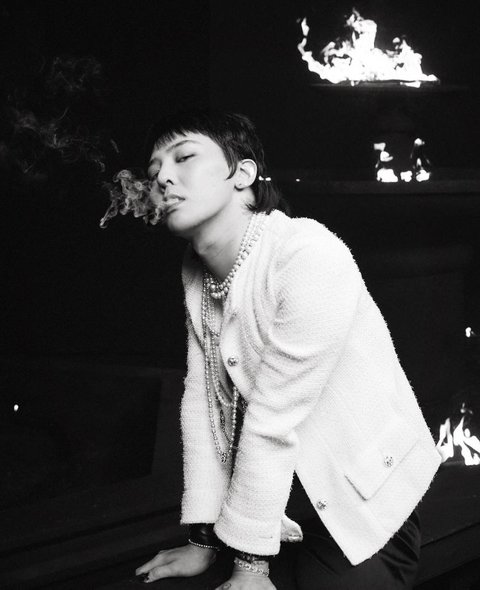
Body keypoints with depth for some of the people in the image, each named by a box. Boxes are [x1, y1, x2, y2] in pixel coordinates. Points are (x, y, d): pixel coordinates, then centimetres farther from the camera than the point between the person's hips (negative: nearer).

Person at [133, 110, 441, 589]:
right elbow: (202, 401, -3)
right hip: (284, 507, 6)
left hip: (364, 509, -6)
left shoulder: (312, 257, -26)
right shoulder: (198, 271, -2)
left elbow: (273, 419, -25)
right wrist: (202, 541, -5)